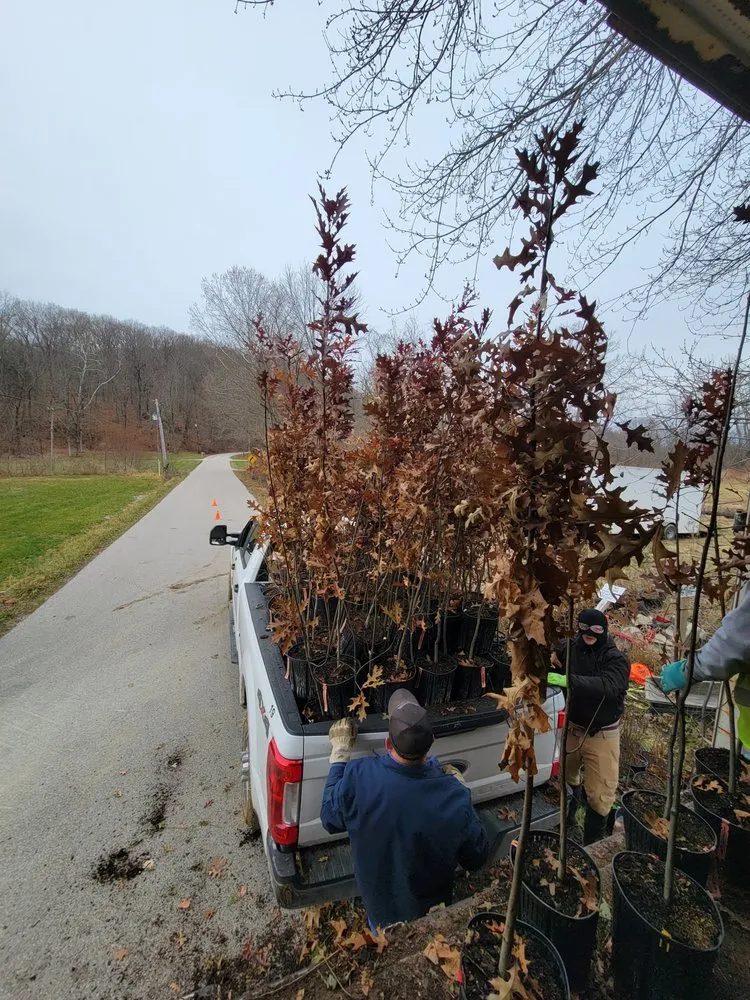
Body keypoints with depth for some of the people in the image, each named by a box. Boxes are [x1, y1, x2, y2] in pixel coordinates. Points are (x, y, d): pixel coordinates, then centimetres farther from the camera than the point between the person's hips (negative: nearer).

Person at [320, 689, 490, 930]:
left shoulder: (358, 777, -37)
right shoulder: (455, 798, -36)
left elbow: (330, 820, -15)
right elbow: (476, 860, -16)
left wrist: (339, 754, -11)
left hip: (380, 907, 0)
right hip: (431, 912, 0)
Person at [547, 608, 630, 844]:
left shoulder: (616, 659, -19)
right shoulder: (570, 648, -8)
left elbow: (607, 685, -37)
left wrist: (569, 680, -47)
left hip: (602, 735, -4)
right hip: (571, 728, 4)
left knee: (600, 796, 1)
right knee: (563, 777, 23)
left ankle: (592, 846, 23)